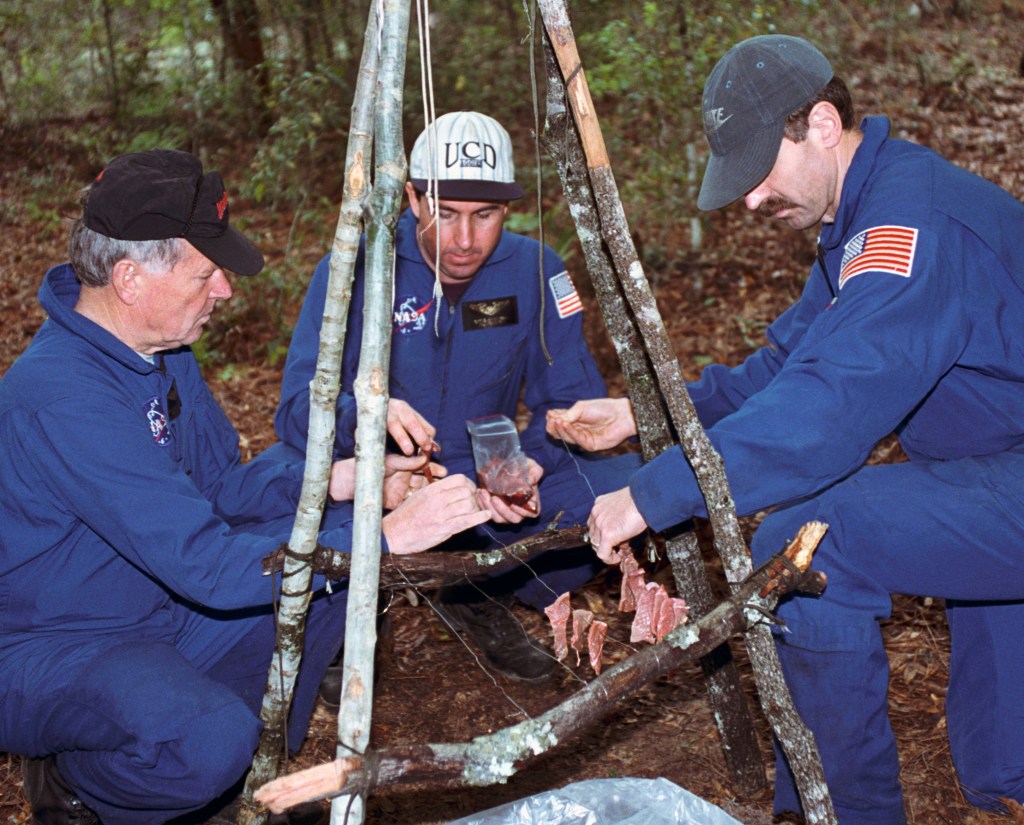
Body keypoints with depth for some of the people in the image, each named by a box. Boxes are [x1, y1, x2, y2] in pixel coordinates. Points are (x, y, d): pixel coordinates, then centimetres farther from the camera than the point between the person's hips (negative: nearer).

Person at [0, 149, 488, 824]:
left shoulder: (162, 350, 1)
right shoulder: (63, 394, -29)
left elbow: (224, 486, 10)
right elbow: (209, 566, -33)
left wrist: (337, 481, -9)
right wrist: (387, 534, -32)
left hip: (164, 611, 9)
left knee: (344, 554, -1)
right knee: (211, 741, -36)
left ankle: (261, 769, 9)